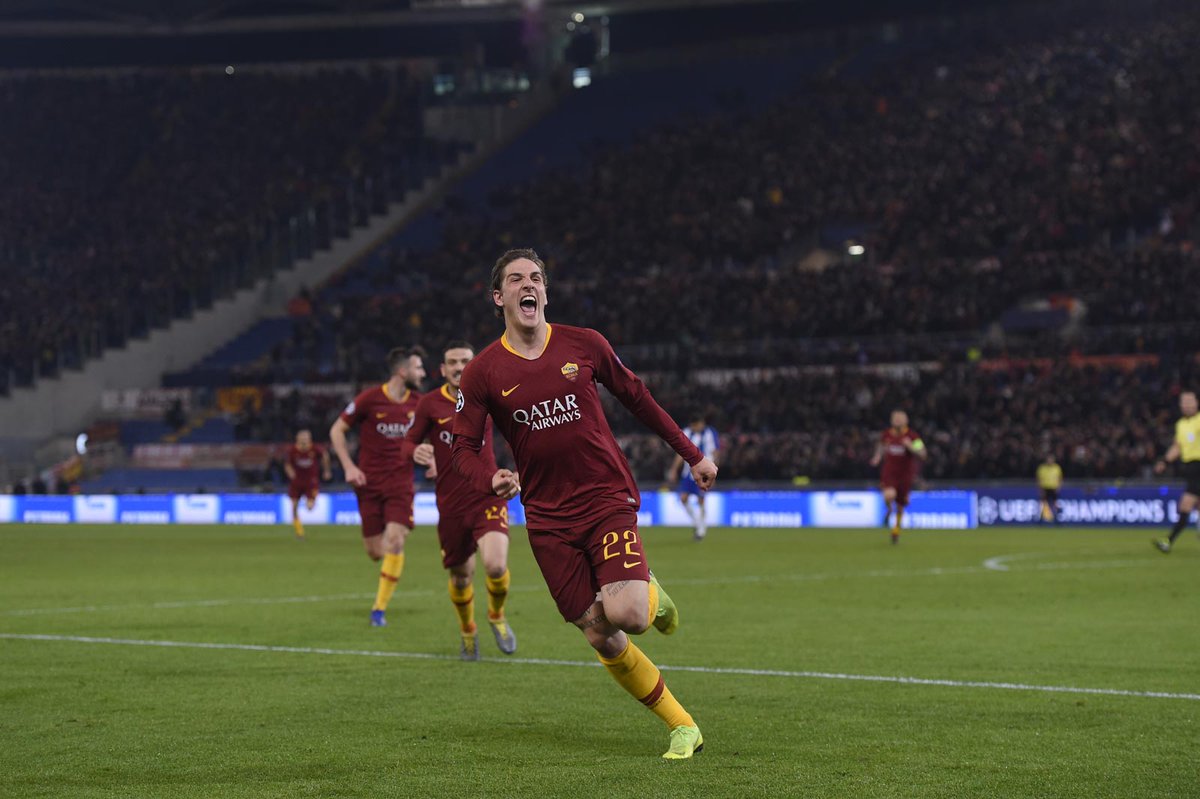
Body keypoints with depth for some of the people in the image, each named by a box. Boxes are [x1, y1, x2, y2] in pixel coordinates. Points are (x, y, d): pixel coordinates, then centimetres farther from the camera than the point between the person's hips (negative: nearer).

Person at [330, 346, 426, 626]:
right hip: (370, 484, -2)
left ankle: (380, 608, -6)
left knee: (395, 541, -16)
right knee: (375, 552, -1)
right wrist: (349, 467, -9)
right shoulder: (369, 399, -9)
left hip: (400, 483, 2)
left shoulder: (417, 404, 4)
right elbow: (337, 430, 0)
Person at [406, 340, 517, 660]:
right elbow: (408, 444, 2)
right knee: (461, 576, 8)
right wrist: (416, 453, -19)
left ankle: (497, 616, 11)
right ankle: (467, 631, 38)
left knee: (496, 565, -21)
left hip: (487, 498, 0)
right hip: (451, 505, 0)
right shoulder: (429, 404, -2)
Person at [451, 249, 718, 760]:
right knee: (600, 638, -3)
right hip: (548, 520, 1)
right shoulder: (482, 373, -1)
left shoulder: (583, 345, 1)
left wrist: (692, 454, 17)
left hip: (609, 500, -1)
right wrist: (492, 479, -20)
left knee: (625, 614, -23)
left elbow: (636, 397, 13)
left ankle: (652, 596, 16)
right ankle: (682, 727, 12)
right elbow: (463, 447, 2)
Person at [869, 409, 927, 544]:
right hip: (889, 472, 0)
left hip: (905, 474, 0)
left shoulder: (912, 436, -7)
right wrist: (878, 457, 2)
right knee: (889, 495, -30)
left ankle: (896, 531, 36)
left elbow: (922, 454, -12)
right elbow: (880, 447, 22)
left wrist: (911, 447, -29)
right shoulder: (887, 434, 2)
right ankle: (890, 509, 8)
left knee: (900, 506, 11)